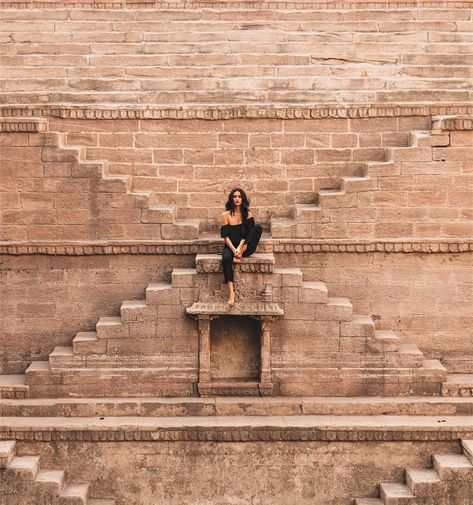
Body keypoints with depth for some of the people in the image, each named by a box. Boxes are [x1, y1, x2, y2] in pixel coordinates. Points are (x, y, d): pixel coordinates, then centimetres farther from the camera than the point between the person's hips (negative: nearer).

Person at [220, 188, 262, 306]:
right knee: (226, 258, -37)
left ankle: (240, 254, -26)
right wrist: (234, 249, -18)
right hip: (230, 246, -1)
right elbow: (225, 236, -3)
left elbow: (247, 234, -4)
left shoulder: (247, 215, 6)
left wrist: (240, 248, -21)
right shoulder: (226, 215, 3)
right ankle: (231, 293, -42)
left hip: (244, 247, 1)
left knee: (258, 228, -23)